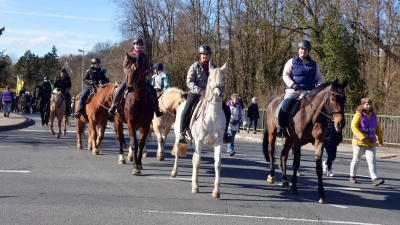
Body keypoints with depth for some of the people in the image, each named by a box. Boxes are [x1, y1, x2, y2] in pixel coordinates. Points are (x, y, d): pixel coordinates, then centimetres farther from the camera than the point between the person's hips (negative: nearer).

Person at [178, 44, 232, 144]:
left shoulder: (213, 67, 11)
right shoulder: (194, 67, 0)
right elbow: (189, 81, -8)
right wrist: (199, 91, -22)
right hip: (196, 92, -3)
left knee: (227, 110, -5)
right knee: (186, 111, -25)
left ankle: (224, 133, 9)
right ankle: (182, 133, -8)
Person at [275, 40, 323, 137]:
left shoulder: (313, 64, 16)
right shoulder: (292, 62, 7)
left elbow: (319, 78, 17)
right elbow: (285, 75, 0)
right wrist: (292, 84, -17)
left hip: (309, 92, 3)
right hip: (293, 91, -3)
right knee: (285, 105, -28)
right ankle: (280, 127, -13)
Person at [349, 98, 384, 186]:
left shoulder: (374, 115, 7)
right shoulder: (358, 115, -8)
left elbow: (378, 129, 16)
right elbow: (354, 126, -18)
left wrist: (380, 140, 18)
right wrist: (362, 137, -27)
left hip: (371, 143, 3)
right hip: (359, 142, -3)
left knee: (372, 160, -8)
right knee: (356, 159, 11)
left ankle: (375, 179, -15)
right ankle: (352, 176, 28)